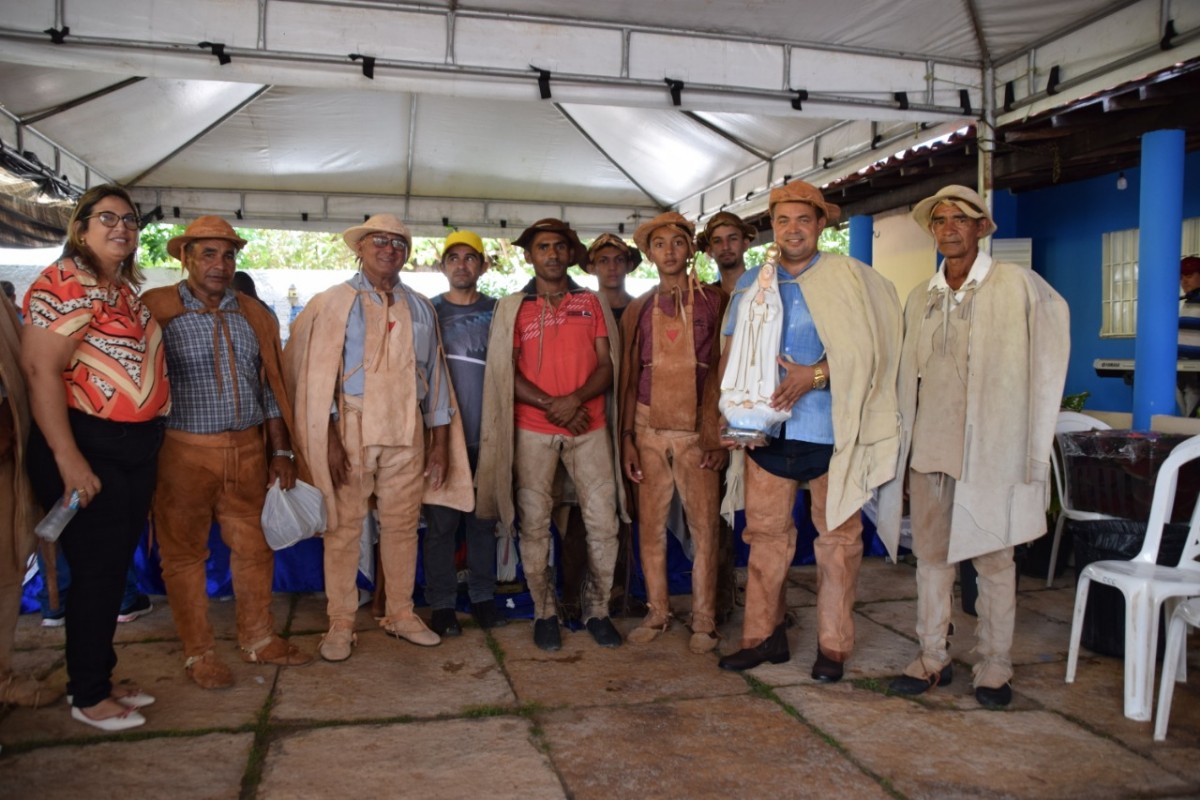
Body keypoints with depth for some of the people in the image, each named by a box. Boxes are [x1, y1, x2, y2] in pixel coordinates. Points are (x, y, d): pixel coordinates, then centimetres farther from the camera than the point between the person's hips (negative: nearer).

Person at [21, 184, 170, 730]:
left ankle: (98, 679, 31)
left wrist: (151, 436, 13)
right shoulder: (65, 284, -12)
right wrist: (68, 460, -23)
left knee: (115, 568, 16)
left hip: (136, 448, 9)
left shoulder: (126, 288, 14)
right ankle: (88, 698, 18)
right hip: (88, 448, -8)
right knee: (96, 572, 2)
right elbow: (39, 370, -20)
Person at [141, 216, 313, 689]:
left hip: (248, 450, 4)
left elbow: (269, 387, 12)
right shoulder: (156, 310, -4)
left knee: (255, 547, 11)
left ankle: (258, 640, 28)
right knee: (185, 553, 6)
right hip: (184, 453, -4)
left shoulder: (254, 316, 9)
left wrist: (281, 451, 9)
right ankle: (198, 654, 21)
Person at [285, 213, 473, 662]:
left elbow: (434, 375, 14)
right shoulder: (334, 303, 2)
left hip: (407, 431, 3)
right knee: (344, 527, 1)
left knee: (402, 524, 9)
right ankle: (340, 624, 13)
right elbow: (318, 374, -3)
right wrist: (329, 436, -11)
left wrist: (439, 439, 9)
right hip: (351, 427, -3)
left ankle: (400, 614, 22)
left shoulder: (419, 308, 14)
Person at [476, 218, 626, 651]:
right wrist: (551, 405, -11)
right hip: (533, 430, -1)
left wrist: (575, 399, -13)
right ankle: (545, 612, 16)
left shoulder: (593, 303, 10)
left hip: (589, 426, 1)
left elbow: (608, 364, 4)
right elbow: (505, 373, 0)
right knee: (534, 524, 1)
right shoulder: (512, 307, 6)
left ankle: (597, 609, 15)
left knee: (603, 522, -1)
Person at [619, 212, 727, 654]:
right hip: (649, 429, 2)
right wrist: (626, 438, 4)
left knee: (704, 527, 0)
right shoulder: (638, 309, 10)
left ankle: (704, 621, 12)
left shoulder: (715, 301, 2)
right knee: (650, 526, 5)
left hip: (697, 431, -2)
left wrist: (718, 435, -8)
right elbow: (628, 377, 10)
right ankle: (657, 613, 19)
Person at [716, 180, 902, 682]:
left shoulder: (849, 279, -1)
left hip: (830, 431, -3)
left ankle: (833, 645, 18)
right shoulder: (751, 283, 11)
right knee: (765, 534, 8)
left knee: (838, 537, 5)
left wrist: (815, 375, -21)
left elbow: (867, 354, -7)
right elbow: (732, 354, 12)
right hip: (765, 431, 3)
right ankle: (764, 635, 21)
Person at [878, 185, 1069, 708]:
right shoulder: (920, 298, 13)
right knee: (931, 554, 10)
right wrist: (901, 445, 11)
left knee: (993, 558, 4)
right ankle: (932, 659, 21)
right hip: (928, 447, 5)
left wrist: (1032, 454, -5)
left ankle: (995, 667, 17)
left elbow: (1046, 368, -1)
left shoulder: (1016, 286, -2)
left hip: (988, 448, -4)